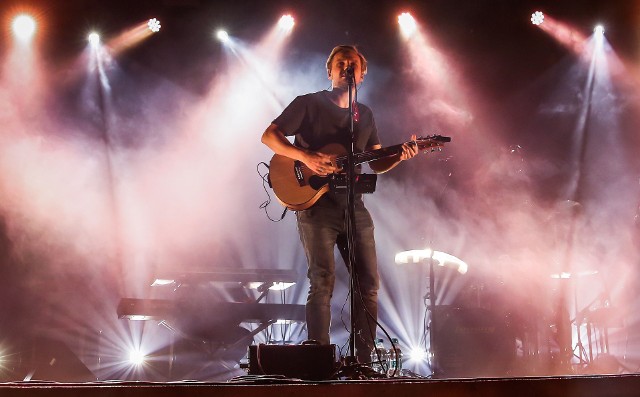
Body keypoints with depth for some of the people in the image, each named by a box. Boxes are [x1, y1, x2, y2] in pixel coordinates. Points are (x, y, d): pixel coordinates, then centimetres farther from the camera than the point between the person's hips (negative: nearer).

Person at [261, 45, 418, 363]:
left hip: (353, 206, 6)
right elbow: (269, 136, -3)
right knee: (323, 281, -13)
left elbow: (377, 163, 19)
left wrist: (400, 156, -2)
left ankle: (364, 360, 13)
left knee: (368, 283, 3)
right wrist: (305, 157, -17)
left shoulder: (365, 115, 20)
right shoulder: (308, 103, 3)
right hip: (316, 204, -5)